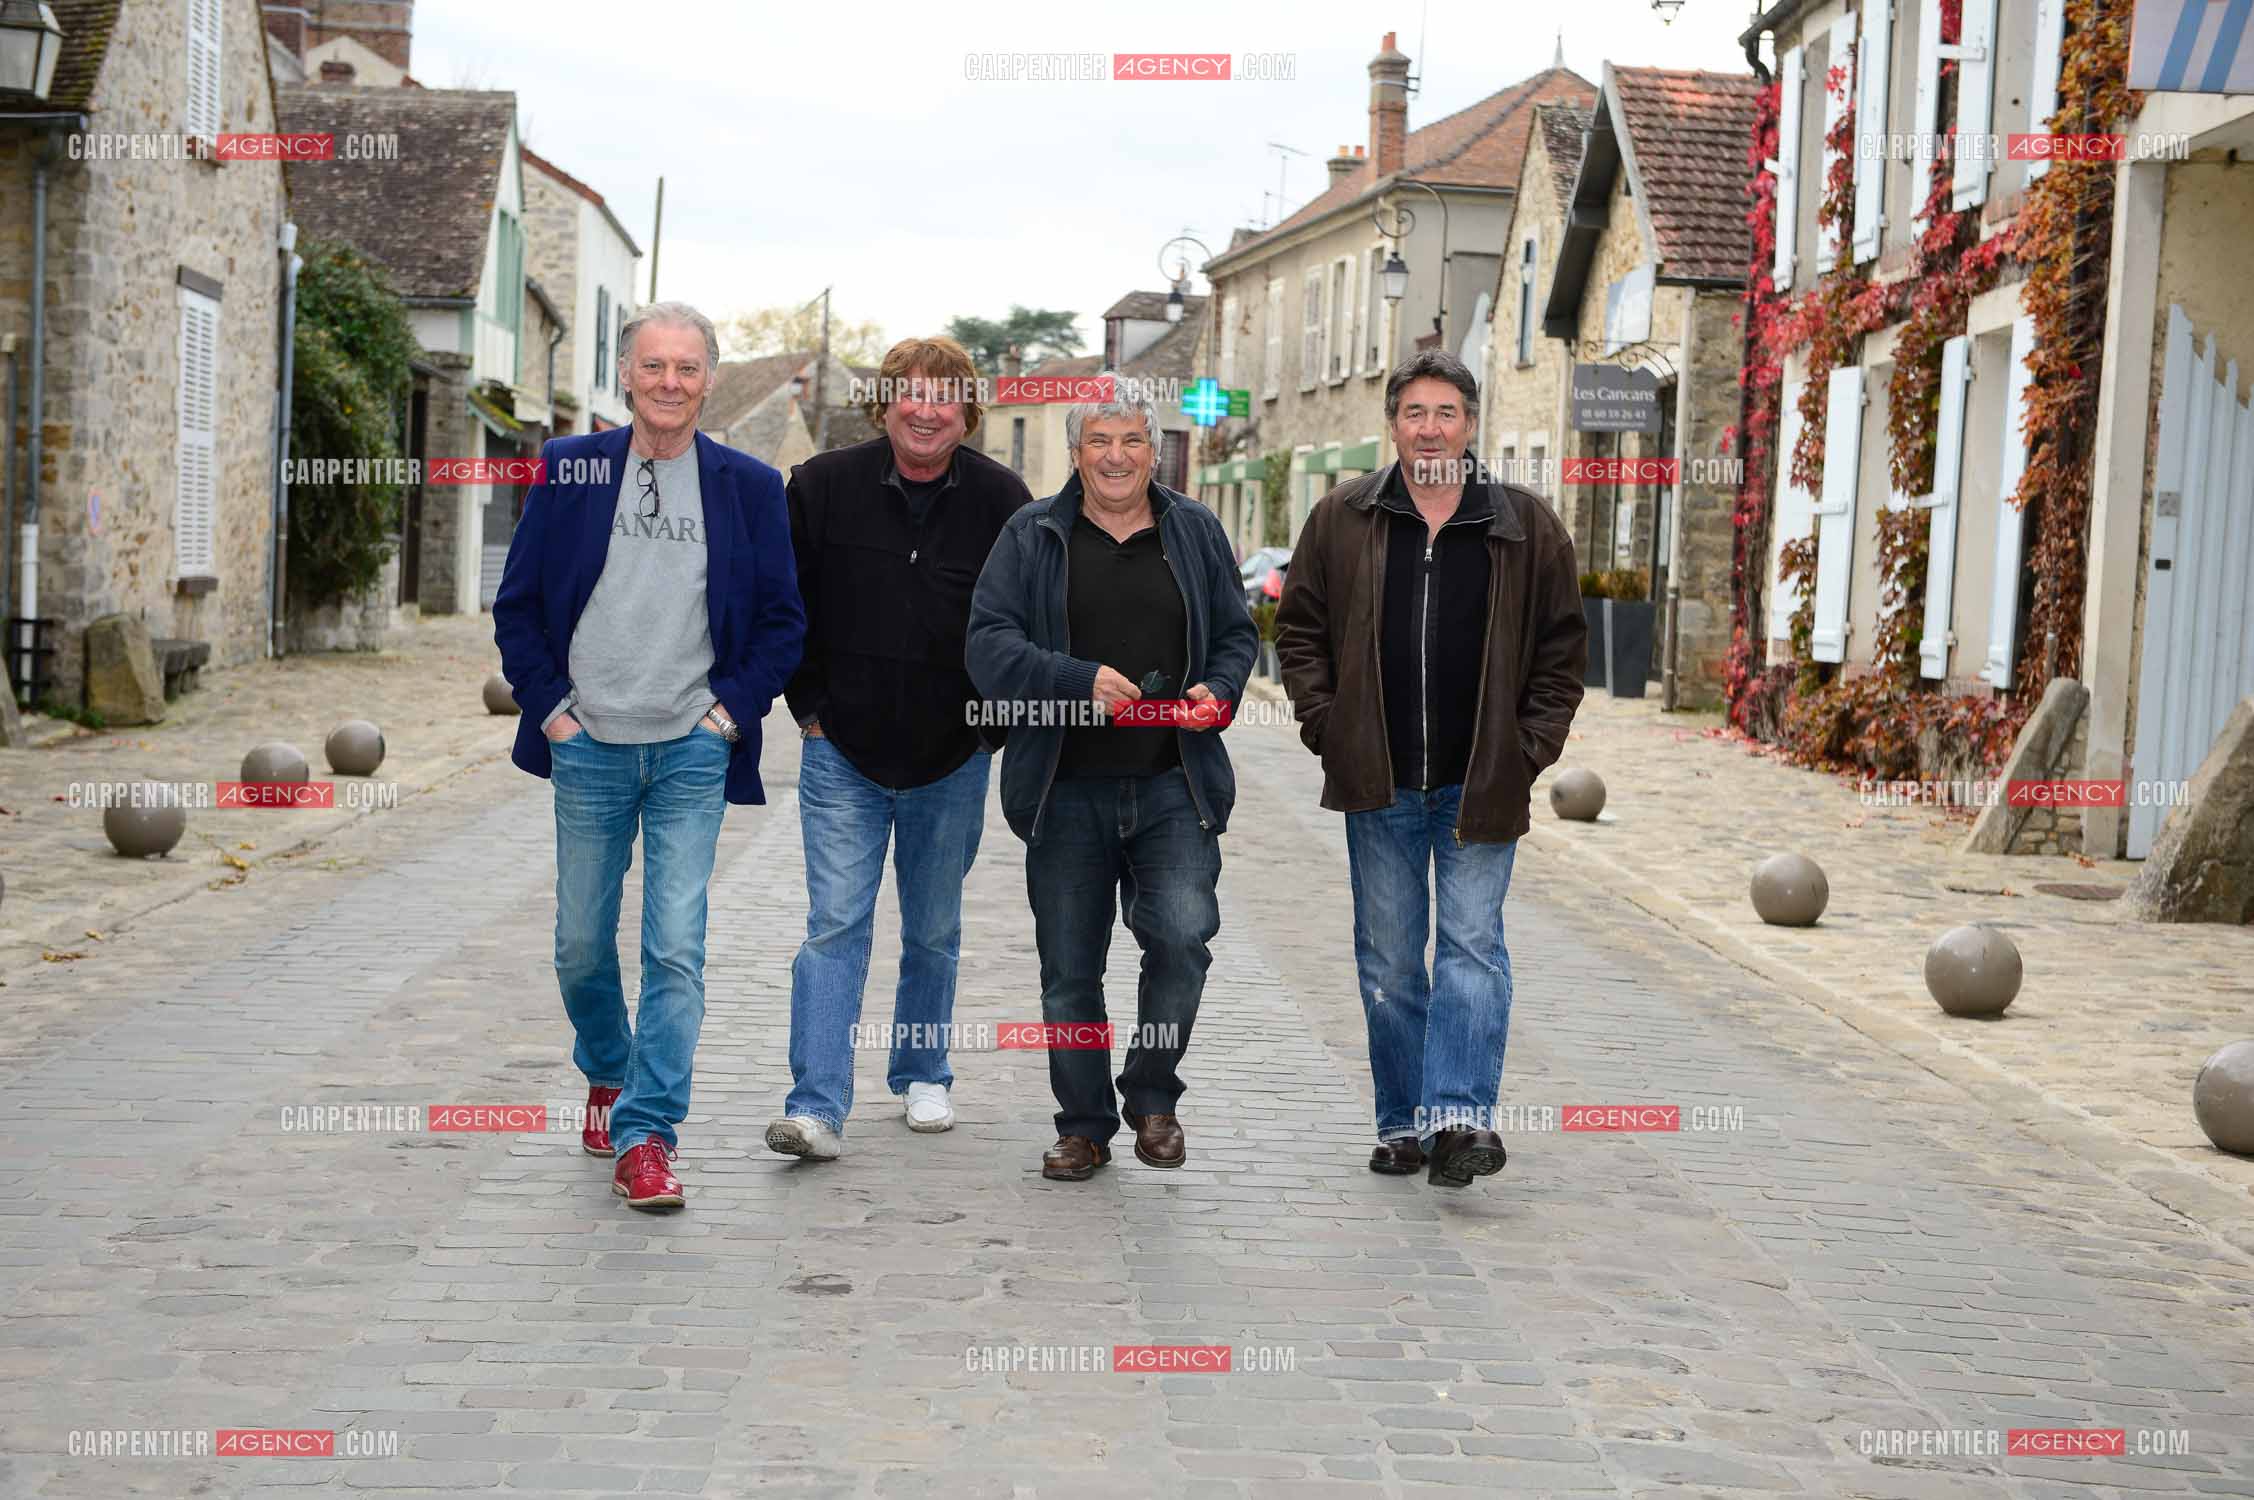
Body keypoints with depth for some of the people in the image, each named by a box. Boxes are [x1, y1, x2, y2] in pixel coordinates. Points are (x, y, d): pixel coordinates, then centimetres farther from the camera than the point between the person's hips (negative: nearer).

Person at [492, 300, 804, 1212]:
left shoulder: (750, 487, 2)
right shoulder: (568, 470, 3)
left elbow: (782, 621, 8)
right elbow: (517, 606, 7)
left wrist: (733, 709, -2)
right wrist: (549, 706, 0)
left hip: (692, 753, -1)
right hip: (590, 748, 1)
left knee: (676, 947, -10)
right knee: (582, 947, 11)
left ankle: (645, 1137, -4)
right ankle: (608, 1074, 39)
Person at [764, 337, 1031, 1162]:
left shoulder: (1000, 498, -2)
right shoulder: (823, 485, -3)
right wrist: (808, 707, 0)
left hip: (953, 757, 2)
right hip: (842, 752, -1)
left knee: (934, 931, 14)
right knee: (835, 925, -8)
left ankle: (923, 1076, 31)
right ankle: (818, 1108, -11)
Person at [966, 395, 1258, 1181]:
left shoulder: (1196, 532, 11)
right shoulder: (1031, 536, 5)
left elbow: (1237, 634, 17)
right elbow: (989, 645, -5)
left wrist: (1218, 690, -5)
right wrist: (1081, 681, -19)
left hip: (1173, 789, 0)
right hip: (1065, 792, 0)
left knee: (1183, 934, -16)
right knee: (1070, 969, 6)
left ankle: (1153, 1097, 6)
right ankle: (1083, 1125, 21)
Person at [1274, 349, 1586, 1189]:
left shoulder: (1526, 528, 3)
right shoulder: (1341, 520, 4)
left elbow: (1563, 646, 8)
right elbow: (1299, 628, 10)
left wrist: (1533, 745, 0)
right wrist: (1327, 724, 0)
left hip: (1481, 783, -1)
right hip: (1379, 783, 2)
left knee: (1472, 945, -9)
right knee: (1388, 960, 8)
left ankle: (1459, 1114, -14)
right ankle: (1402, 1124, 17)